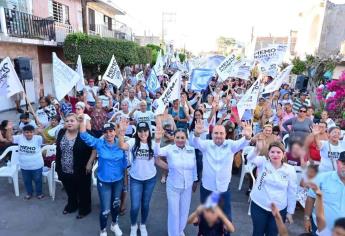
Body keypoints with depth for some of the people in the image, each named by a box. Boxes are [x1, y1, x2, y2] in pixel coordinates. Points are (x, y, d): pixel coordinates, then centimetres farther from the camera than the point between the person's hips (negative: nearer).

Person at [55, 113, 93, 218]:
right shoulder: (61, 133, 0)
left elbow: (93, 150, -16)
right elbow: (58, 151, 8)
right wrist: (58, 167, 10)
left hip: (80, 171, -5)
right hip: (65, 171, 6)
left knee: (83, 192, 14)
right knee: (70, 191, 26)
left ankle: (84, 209, 36)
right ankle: (71, 205, 50)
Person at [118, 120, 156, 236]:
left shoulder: (153, 143, -7)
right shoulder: (133, 142, -13)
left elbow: (157, 159, 3)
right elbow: (122, 146, -34)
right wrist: (122, 131, -48)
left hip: (150, 179, 2)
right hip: (135, 179, -1)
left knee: (145, 205, 17)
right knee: (135, 206, 2)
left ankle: (143, 225, 42)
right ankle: (133, 226, 33)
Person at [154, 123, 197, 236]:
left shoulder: (192, 150, -7)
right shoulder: (169, 149, -14)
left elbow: (194, 167, 5)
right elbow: (157, 152, -31)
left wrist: (195, 180, 13)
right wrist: (157, 140, -48)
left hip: (187, 186, 3)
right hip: (173, 187, -3)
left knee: (184, 210, 21)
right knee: (174, 211, 11)